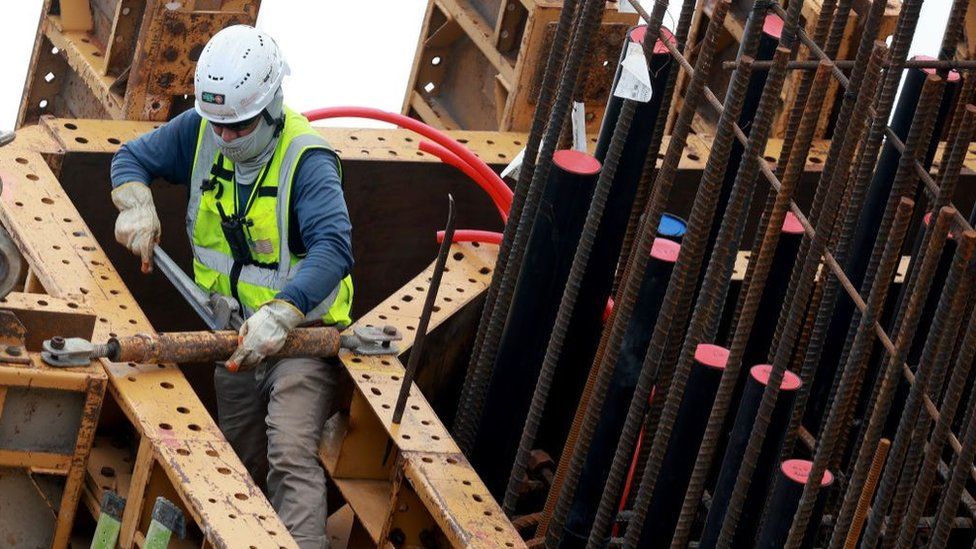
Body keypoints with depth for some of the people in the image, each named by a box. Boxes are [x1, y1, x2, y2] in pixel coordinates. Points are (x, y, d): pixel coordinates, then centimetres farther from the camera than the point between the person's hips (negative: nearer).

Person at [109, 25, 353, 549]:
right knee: (243, 460, 19)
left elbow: (333, 248, -37)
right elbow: (131, 158, 10)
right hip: (238, 330, 7)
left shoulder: (307, 160, -25)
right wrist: (136, 205, -14)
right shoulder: (199, 131, -5)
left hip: (301, 328, -7)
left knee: (291, 455, -24)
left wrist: (280, 315, -50)